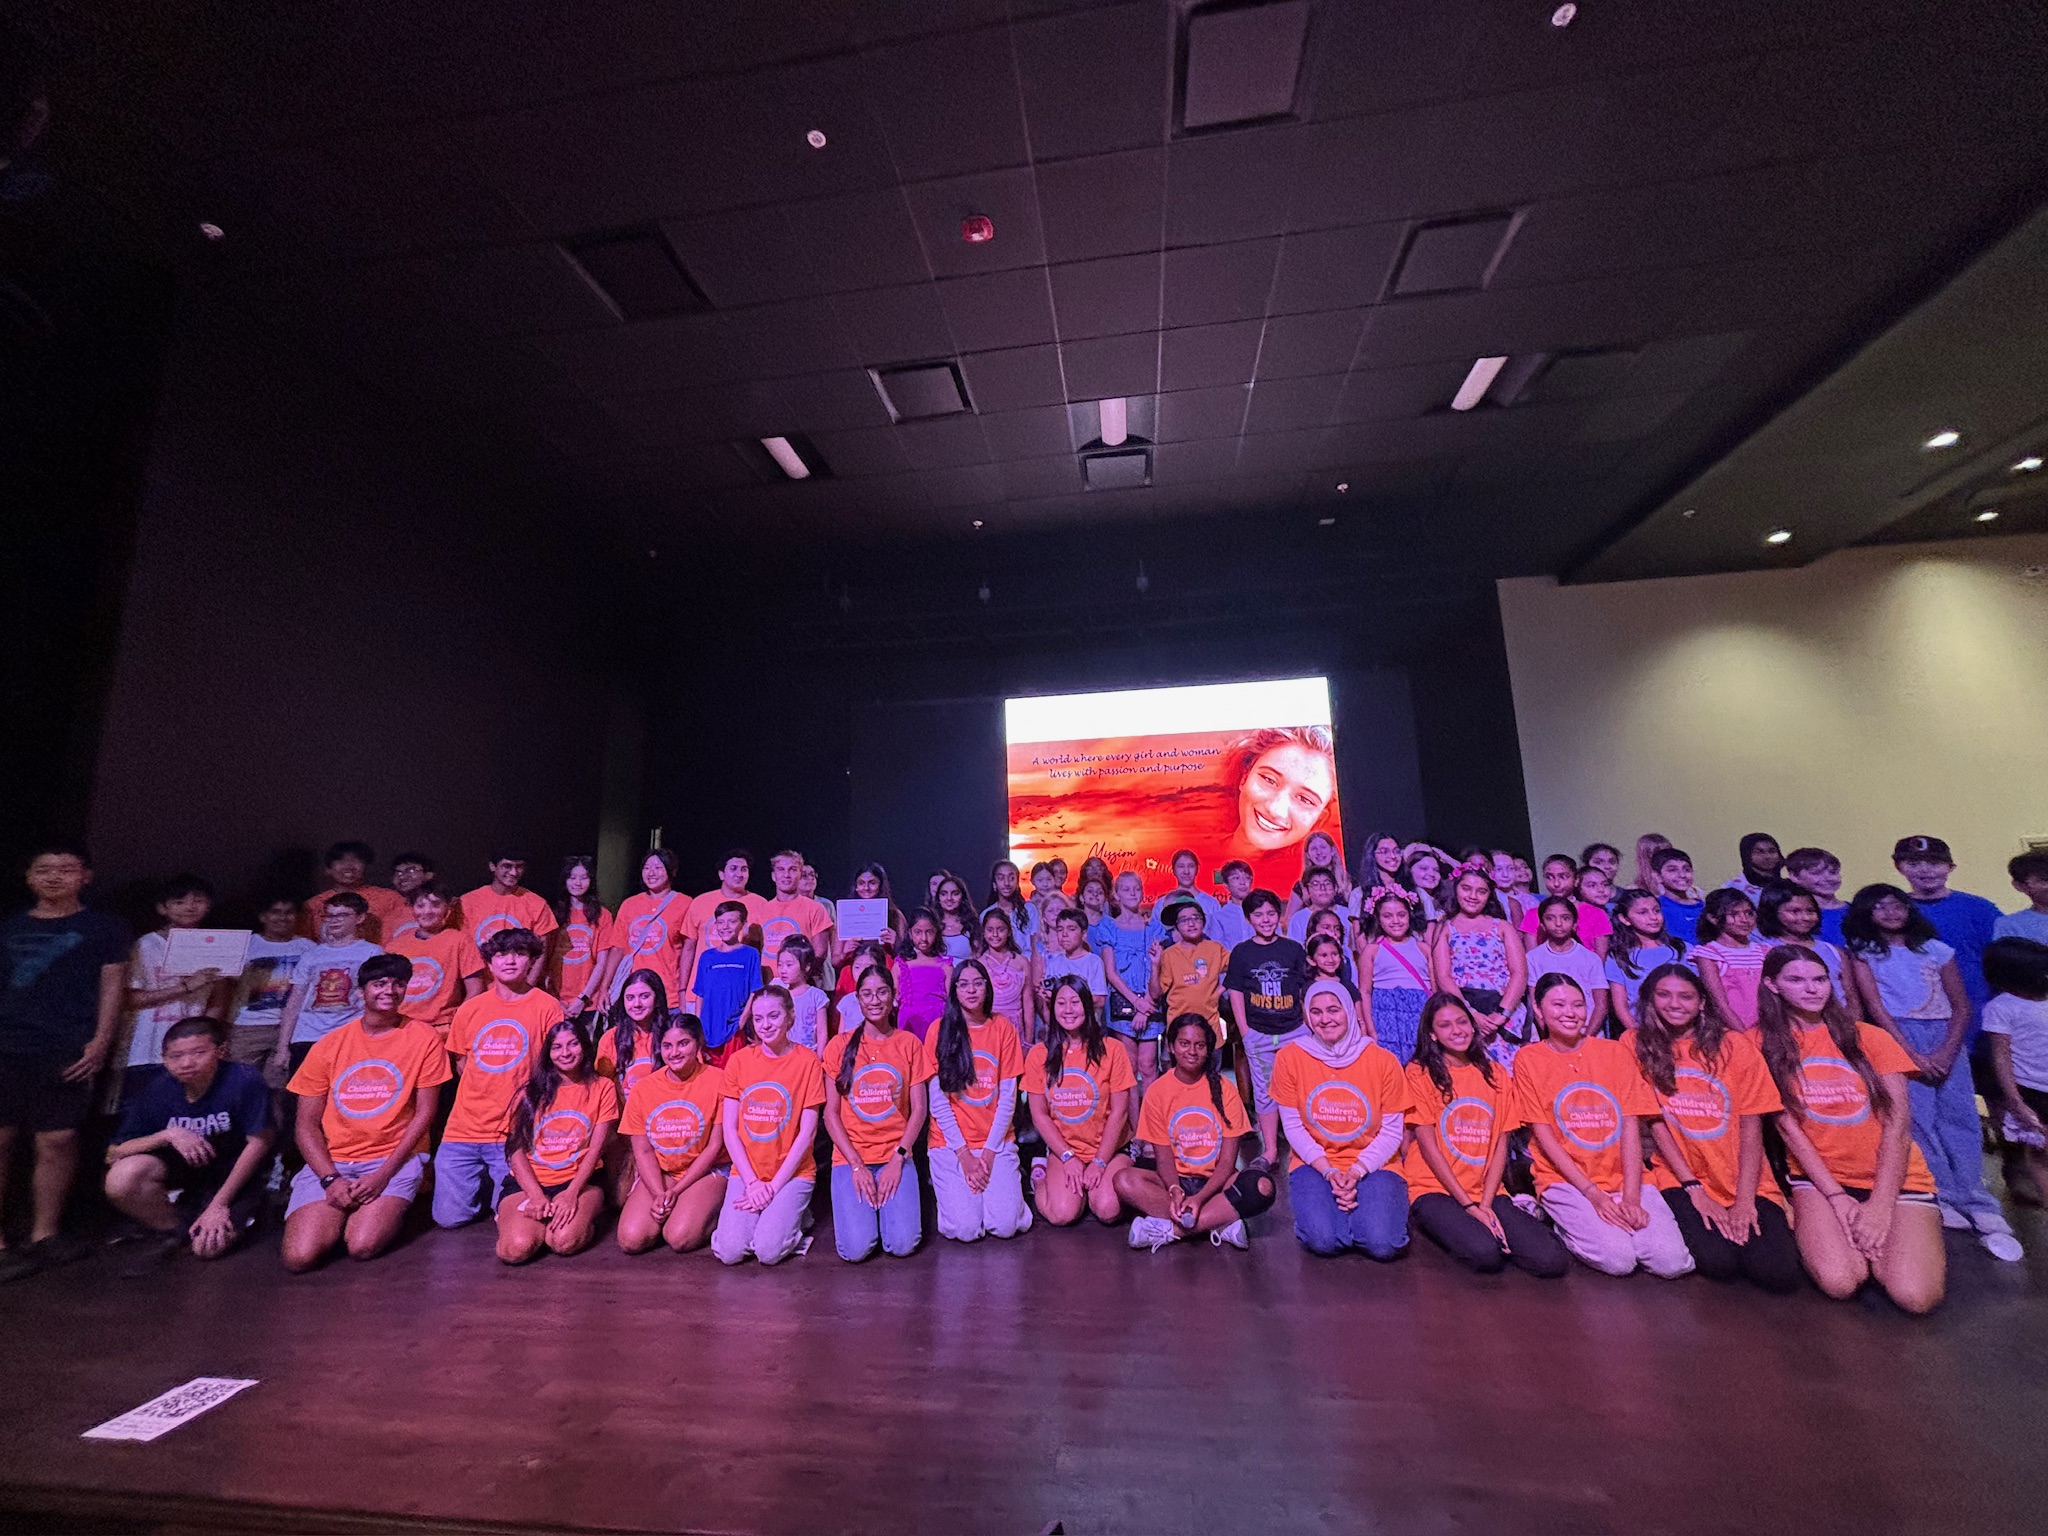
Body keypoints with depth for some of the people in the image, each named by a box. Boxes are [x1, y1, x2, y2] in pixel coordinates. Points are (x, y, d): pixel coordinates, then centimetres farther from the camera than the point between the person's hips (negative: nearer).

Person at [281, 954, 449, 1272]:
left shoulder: (424, 1039, -3)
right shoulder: (329, 1044, 3)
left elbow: (424, 1113, -3)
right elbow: (306, 1122, 3)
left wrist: (383, 1174, -12)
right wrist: (330, 1179, -11)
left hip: (395, 1159, -2)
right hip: (331, 1161, 2)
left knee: (363, 1246, -23)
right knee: (299, 1257, -18)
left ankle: (386, 1208, 10)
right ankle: (345, 1211, 13)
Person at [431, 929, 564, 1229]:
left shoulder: (547, 1007, -7)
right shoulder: (469, 1009, 5)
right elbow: (463, 1063, 17)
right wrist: (484, 1096, 6)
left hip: (515, 1132, -3)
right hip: (464, 1130, 3)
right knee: (448, 1217, 2)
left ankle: (499, 1184, 30)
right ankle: (485, 1182, 32)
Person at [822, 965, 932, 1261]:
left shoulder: (909, 1044, 3)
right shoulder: (840, 1045, 1)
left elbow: (919, 1108, 2)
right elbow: (831, 1113, 0)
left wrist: (897, 1158, -10)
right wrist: (857, 1165, -9)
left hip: (896, 1154, 0)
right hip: (850, 1155, 0)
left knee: (903, 1244, -17)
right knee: (855, 1249, -18)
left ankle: (891, 1200, 13)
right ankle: (860, 1206, 14)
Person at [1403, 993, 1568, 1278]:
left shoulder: (1495, 1075, 10)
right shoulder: (1420, 1073, -4)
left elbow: (1501, 1144, 5)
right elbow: (1428, 1145, -7)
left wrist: (1486, 1204, -7)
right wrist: (1469, 1205, -12)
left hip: (1487, 1193, 4)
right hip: (1435, 1190, -4)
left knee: (1552, 1260, -19)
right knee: (1484, 1253, -30)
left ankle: (1486, 1229, 6)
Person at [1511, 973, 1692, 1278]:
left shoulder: (1615, 1051, 4)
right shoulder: (1528, 1058, -3)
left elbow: (1630, 1126, -2)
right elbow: (1543, 1135, -5)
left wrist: (1630, 1197, -12)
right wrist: (1592, 1193, -14)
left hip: (1623, 1177, 3)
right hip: (1566, 1181, -3)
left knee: (1672, 1262, -19)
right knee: (1617, 1259, -24)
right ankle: (1565, 1225, 5)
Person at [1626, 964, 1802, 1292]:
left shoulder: (1735, 1045, 0)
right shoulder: (1636, 1044, -2)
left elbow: (1751, 1125, -3)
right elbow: (1654, 1121, -5)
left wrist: (1745, 1198, -11)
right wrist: (1693, 1187, -10)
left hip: (1746, 1182, 2)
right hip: (1681, 1180, -1)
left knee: (1777, 1272, -20)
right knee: (1718, 1261, -24)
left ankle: (1746, 1220, 12)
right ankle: (1699, 1227, 9)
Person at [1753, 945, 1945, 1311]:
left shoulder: (1869, 1038, 1)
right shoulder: (1764, 1043, -2)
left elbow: (1897, 1124, -4)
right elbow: (1787, 1125, -5)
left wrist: (1881, 1204, -12)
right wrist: (1836, 1197, -11)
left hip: (1893, 1176, 2)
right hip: (1818, 1177, -1)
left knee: (1915, 1295, -19)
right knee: (1839, 1282, -23)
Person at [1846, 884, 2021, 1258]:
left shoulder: (1936, 950, 12)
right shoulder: (1863, 953, 5)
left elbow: (1962, 1006, 8)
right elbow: (1875, 1007, -2)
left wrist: (1947, 1052, -7)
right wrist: (1913, 1055, -10)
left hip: (1945, 1037, 2)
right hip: (1896, 1037, -2)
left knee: (1960, 1118, -7)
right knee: (1916, 1118, -10)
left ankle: (1980, 1207, -6)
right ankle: (1944, 1199, -6)